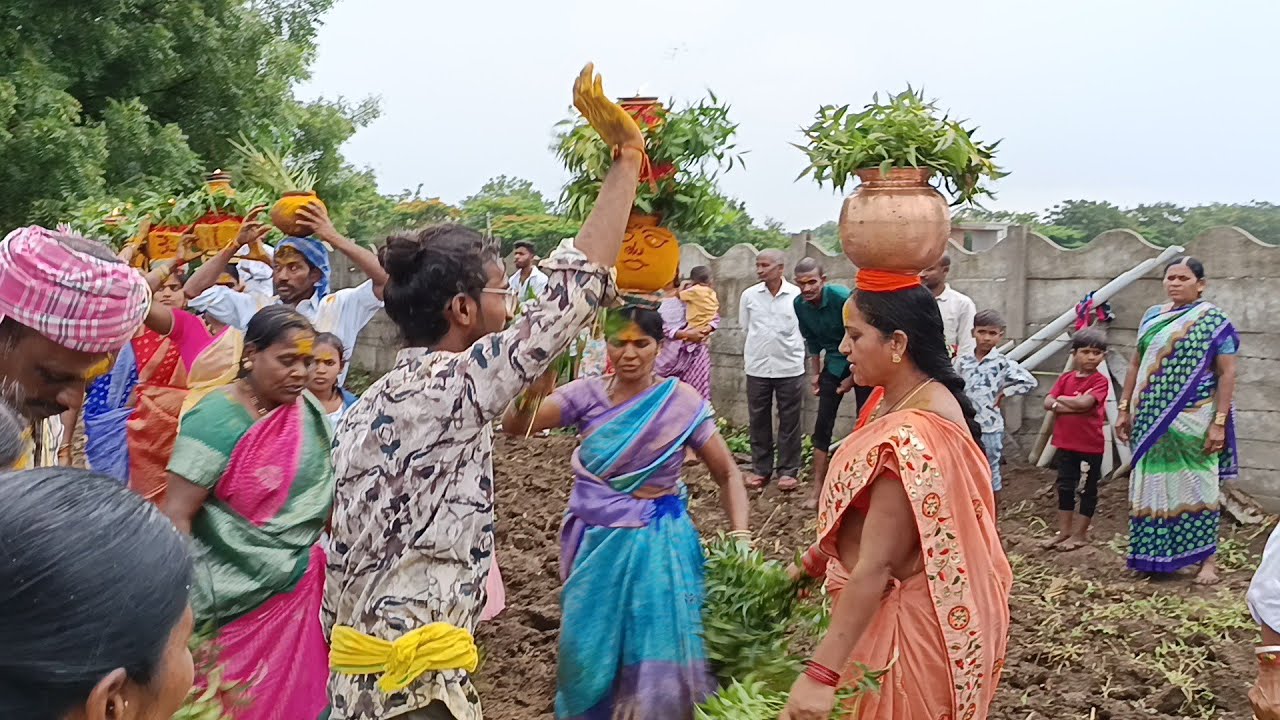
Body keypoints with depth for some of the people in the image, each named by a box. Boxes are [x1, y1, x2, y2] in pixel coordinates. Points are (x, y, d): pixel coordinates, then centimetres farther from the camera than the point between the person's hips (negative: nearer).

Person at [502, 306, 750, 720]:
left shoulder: (682, 402, -9)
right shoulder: (588, 395, -5)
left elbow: (727, 473, -4)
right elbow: (515, 425, -16)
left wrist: (740, 535, -20)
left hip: (655, 546, -2)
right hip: (595, 545, 2)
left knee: (656, 662, 6)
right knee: (591, 654, 14)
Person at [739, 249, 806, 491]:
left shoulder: (797, 295, -7)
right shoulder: (749, 295, 1)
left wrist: (795, 352, 5)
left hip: (790, 368, -2)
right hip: (756, 368, 2)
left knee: (789, 421, 5)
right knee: (758, 420, 9)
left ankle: (788, 470, 15)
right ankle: (760, 468, 20)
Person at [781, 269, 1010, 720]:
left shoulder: (914, 438, -30)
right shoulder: (895, 399, 2)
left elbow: (876, 566, -31)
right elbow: (859, 509, 12)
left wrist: (820, 673, -30)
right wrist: (811, 564, 18)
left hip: (906, 617, -9)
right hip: (888, 604, 9)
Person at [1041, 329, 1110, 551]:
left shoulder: (1100, 381, -9)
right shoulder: (1066, 378, 5)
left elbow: (1084, 403, -25)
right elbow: (1048, 403, -5)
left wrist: (1061, 399, -8)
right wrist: (1074, 405, -19)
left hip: (1091, 445, -5)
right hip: (1066, 443, 5)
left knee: (1087, 489, 7)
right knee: (1065, 487, 12)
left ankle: (1080, 534, 17)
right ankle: (1064, 531, 23)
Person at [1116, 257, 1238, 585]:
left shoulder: (1213, 320, -4)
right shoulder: (1153, 317, 10)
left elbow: (1227, 373, -7)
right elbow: (1136, 365, 13)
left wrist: (1219, 422, -13)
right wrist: (1124, 409, 9)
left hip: (1192, 421, -5)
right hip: (1151, 419, 5)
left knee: (1194, 484, 2)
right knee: (1152, 483, 8)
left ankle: (1206, 557, 13)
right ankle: (1155, 553, 18)